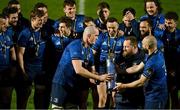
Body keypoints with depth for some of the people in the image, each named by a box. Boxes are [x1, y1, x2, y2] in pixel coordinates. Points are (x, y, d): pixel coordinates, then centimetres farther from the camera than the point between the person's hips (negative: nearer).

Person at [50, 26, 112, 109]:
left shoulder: (88, 49, 7)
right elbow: (78, 70, -27)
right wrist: (99, 78, -23)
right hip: (61, 84, -8)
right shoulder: (76, 46, -19)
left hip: (73, 86, 8)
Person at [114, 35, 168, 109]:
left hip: (155, 96, -10)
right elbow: (137, 68, 7)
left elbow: (141, 82, -21)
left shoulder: (152, 63, -29)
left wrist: (123, 86, -11)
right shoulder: (158, 54, 2)